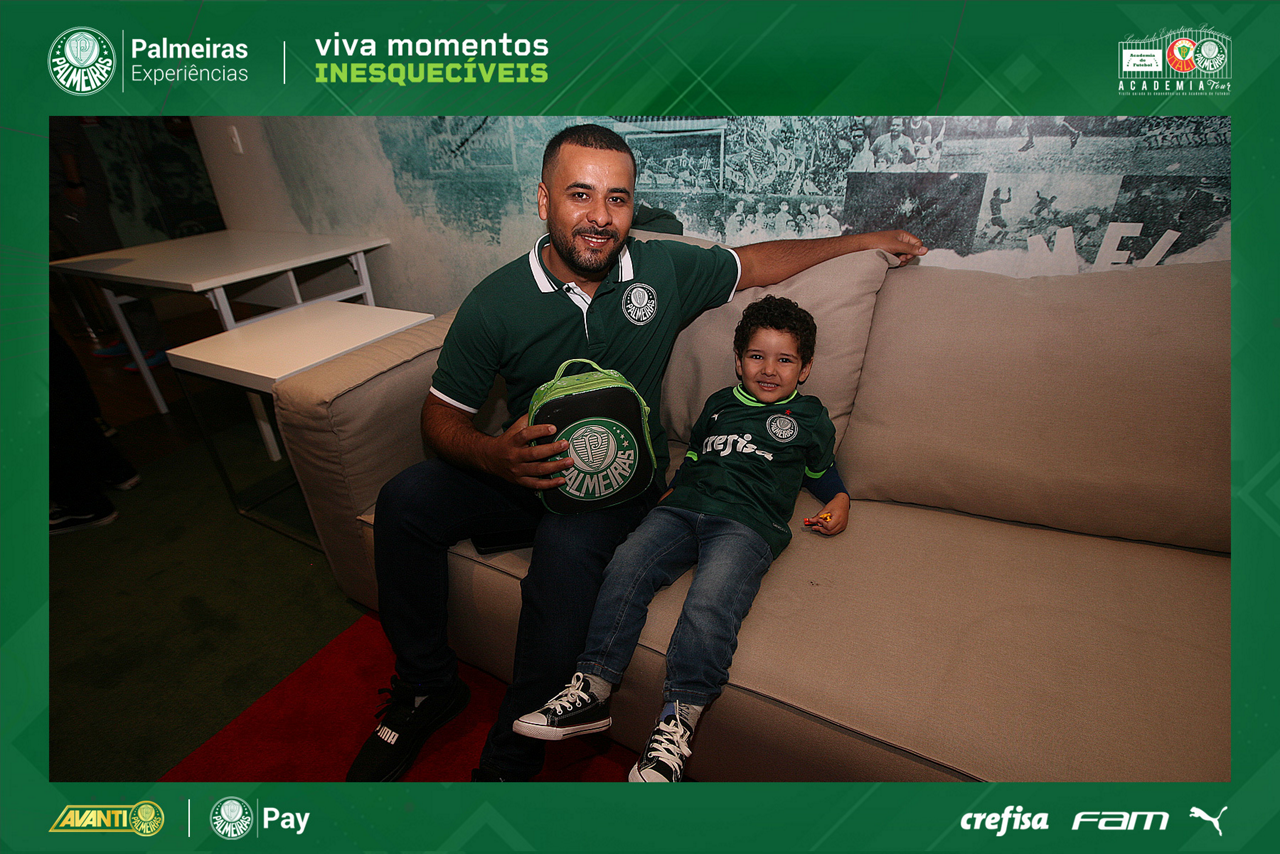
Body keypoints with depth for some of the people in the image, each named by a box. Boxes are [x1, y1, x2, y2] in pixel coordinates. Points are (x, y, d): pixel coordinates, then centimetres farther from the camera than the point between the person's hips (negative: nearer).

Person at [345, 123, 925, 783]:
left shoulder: (666, 270, -4)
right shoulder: (495, 302, -9)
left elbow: (754, 263, 13)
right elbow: (441, 415, -4)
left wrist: (862, 241, 19)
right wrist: (493, 456, -27)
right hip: (522, 468, 2)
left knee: (568, 547, -33)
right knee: (405, 499, -20)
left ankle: (507, 765, -10)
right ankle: (426, 687, 5)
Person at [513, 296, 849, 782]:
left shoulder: (810, 419, 20)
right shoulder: (719, 405, 26)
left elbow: (823, 471, 31)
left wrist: (838, 504, 14)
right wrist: (666, 494, 19)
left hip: (747, 524, -3)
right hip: (684, 507, 4)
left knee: (709, 604, -31)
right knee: (625, 567, -21)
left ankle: (676, 724, -23)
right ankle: (591, 691, -16)